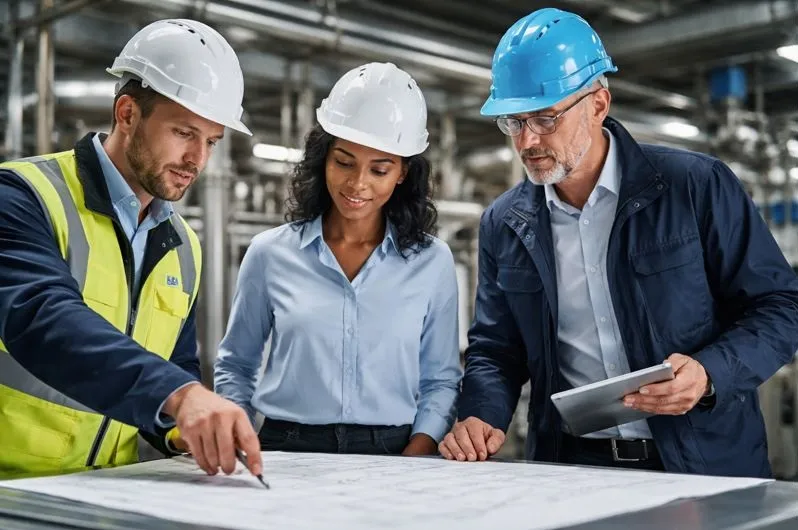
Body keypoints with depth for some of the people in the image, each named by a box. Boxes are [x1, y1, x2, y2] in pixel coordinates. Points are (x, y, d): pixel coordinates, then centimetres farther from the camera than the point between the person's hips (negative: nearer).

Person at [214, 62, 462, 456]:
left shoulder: (432, 261, 5)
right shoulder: (270, 253, 6)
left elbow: (440, 380, 8)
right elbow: (235, 367, 14)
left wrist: (410, 469, -5)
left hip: (392, 454, 0)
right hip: (287, 451, 0)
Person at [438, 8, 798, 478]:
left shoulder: (699, 186, -3)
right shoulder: (504, 226, 8)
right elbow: (495, 348, 15)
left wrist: (709, 374, -17)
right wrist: (484, 416, -4)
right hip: (570, 468, 3)